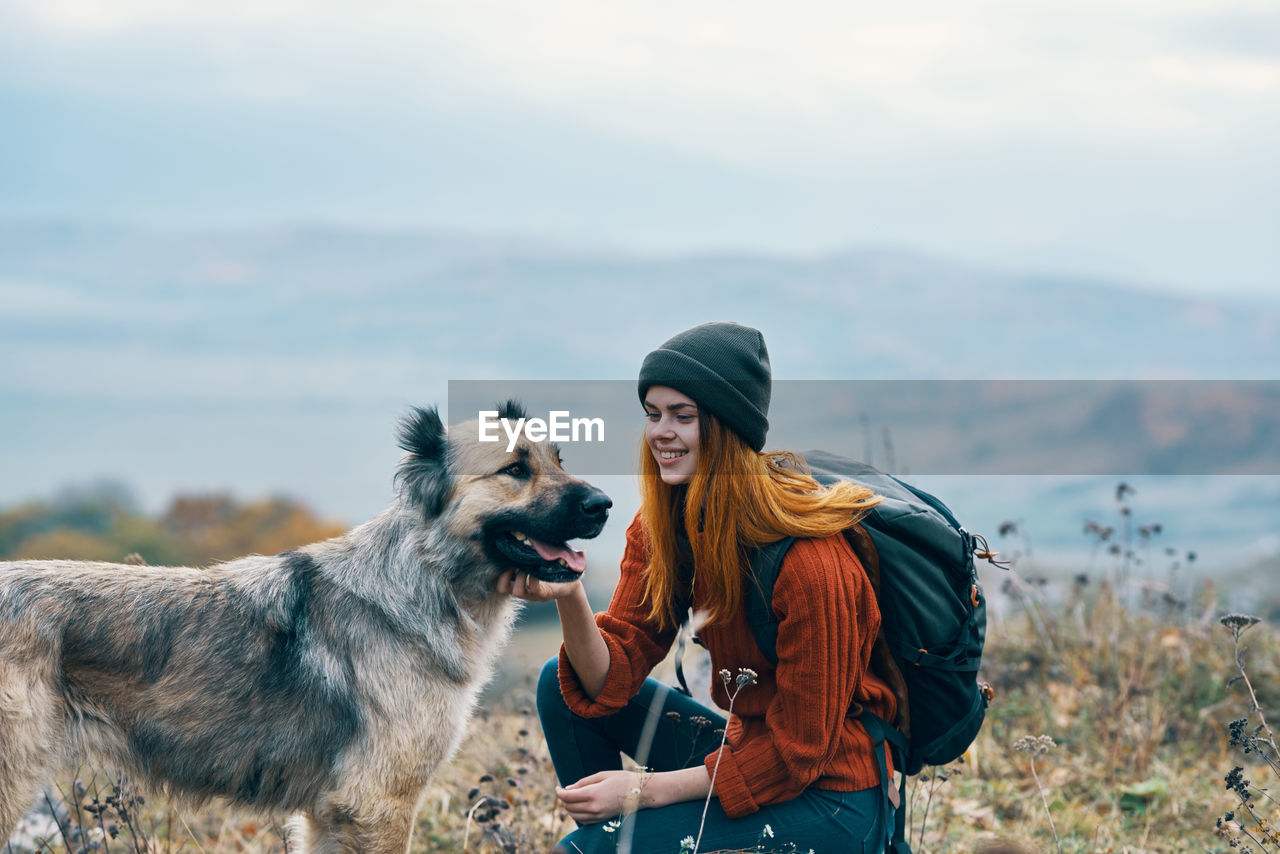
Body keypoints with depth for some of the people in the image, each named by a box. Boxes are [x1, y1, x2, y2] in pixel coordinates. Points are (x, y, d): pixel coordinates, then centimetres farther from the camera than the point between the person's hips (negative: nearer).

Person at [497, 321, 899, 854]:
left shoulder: (808, 559, -24)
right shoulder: (661, 527, -2)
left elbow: (799, 750, -20)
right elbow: (611, 679, -7)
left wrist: (645, 790, -19)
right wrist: (568, 597, -26)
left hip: (830, 798, -8)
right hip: (746, 744, 8)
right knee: (564, 683, 1)